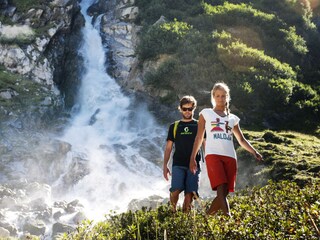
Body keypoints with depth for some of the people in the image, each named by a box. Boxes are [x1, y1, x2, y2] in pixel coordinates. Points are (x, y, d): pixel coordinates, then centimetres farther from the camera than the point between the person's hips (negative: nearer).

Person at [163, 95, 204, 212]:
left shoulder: (199, 126, 11)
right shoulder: (174, 126, 13)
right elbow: (168, 147, 14)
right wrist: (165, 165, 7)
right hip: (178, 164, 0)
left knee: (190, 193, -7)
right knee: (175, 190, -17)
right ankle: (173, 210, 5)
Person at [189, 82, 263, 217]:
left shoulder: (233, 118, 21)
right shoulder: (206, 113, 13)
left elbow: (241, 140, 24)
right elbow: (199, 137, 12)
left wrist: (254, 152, 8)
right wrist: (192, 158, 6)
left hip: (230, 157, 4)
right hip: (213, 155, -4)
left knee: (225, 192, -2)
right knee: (221, 189, -22)